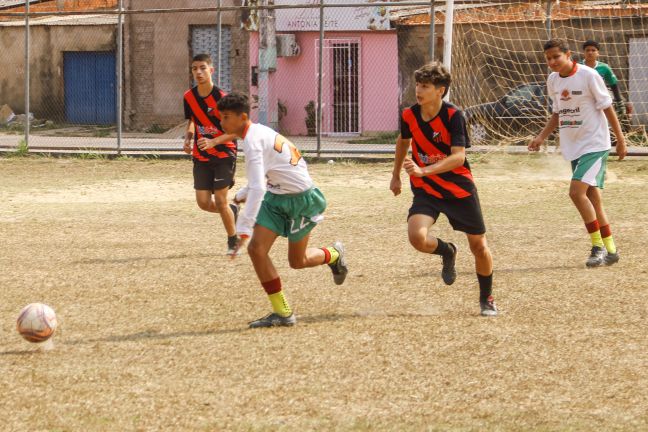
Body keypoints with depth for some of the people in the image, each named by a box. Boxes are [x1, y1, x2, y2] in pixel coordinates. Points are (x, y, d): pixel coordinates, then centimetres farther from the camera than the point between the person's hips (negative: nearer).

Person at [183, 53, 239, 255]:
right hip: (201, 156, 5)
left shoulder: (221, 98, -18)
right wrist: (188, 139, -2)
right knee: (203, 202, -2)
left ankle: (233, 240, 11)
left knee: (220, 200, -11)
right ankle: (232, 211, 31)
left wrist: (213, 142, -27)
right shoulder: (189, 97, -1)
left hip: (224, 154, -5)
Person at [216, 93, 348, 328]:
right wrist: (241, 196, 12)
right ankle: (282, 313, 0)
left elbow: (258, 188, -36)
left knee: (297, 261, 6)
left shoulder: (253, 141, -27)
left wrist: (244, 228, -38)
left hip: (301, 198, -8)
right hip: (276, 196, 8)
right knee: (256, 248, -6)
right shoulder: (258, 132, 2)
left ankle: (334, 255, 39)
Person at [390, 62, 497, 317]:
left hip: (460, 189, -2)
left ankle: (487, 298, 31)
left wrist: (423, 170, -39)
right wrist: (396, 176, 27)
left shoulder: (453, 116, -19)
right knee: (416, 236, -25)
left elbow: (458, 156, -28)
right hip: (426, 190, 2)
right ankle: (447, 252, 11)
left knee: (479, 246, 5)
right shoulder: (409, 116, -7)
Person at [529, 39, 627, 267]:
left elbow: (607, 108, -8)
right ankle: (610, 250, 16)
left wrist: (620, 139, -6)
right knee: (592, 197, 8)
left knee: (577, 191, -20)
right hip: (573, 147, 7)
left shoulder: (588, 75, -14)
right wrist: (541, 137, 7)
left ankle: (598, 246, -10)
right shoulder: (552, 80, 6)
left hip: (595, 144, -7)